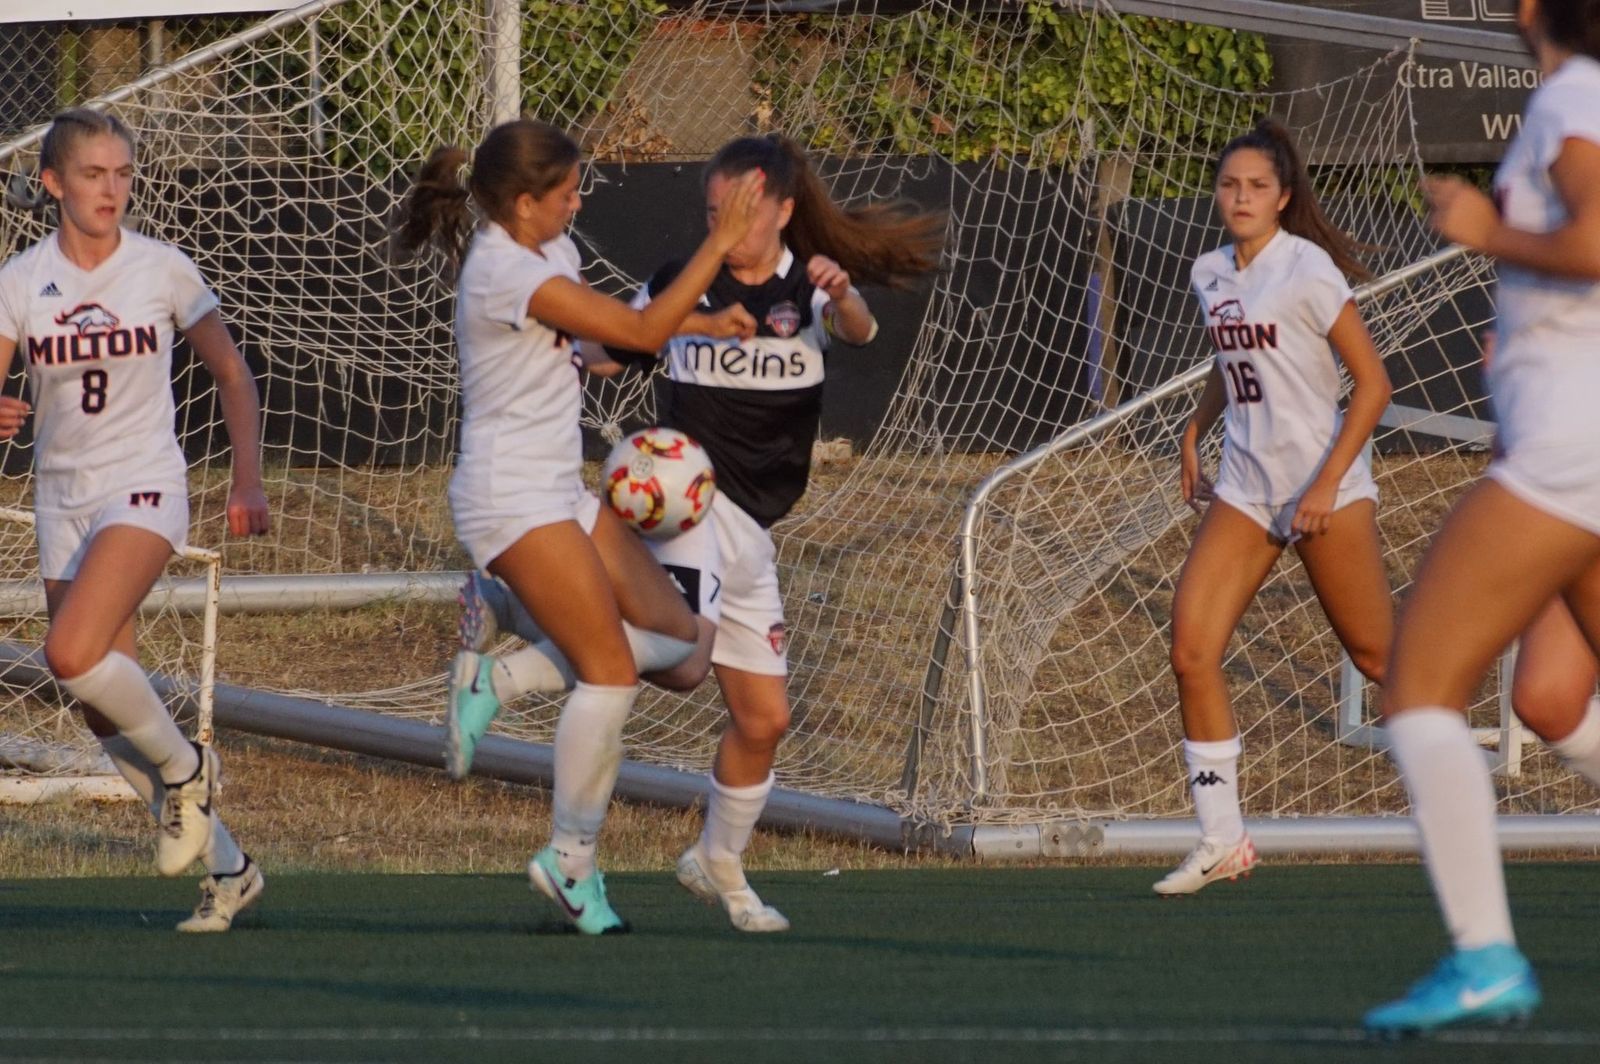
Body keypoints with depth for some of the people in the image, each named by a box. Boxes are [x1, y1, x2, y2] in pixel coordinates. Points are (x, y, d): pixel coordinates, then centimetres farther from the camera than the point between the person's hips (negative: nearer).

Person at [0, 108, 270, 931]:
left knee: (72, 655, -27)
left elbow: (232, 374, 7)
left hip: (144, 490, -4)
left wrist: (247, 482, -1)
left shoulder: (162, 270, -3)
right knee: (107, 716, 1)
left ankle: (182, 767, -2)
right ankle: (226, 866, 14)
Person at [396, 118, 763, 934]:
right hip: (512, 499, -10)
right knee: (612, 670, -11)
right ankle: (571, 860, -2)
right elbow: (643, 332, -20)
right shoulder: (506, 272, -20)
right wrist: (722, 242, -16)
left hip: (557, 493, 10)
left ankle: (497, 679, 7)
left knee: (672, 634, 4)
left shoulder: (548, 254, 11)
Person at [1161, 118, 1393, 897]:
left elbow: (1373, 382, -12)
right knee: (1191, 652, -9)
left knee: (1378, 656, 2)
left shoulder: (1307, 270, -11)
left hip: (1324, 489, -6)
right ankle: (1222, 839, -3)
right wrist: (1193, 432, 12)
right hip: (1244, 489, 6)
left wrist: (1327, 486, -17)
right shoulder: (1210, 276, 9)